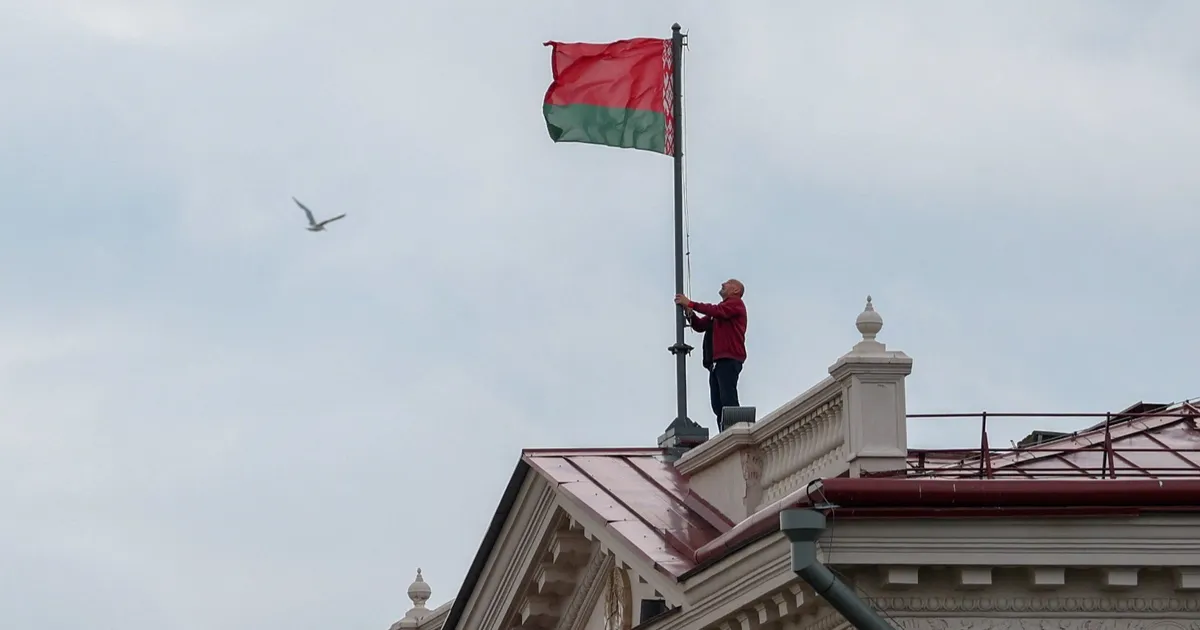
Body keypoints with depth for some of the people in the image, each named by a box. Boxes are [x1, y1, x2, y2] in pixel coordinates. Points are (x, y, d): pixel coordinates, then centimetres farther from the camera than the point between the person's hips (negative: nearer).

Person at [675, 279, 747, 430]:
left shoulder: (736, 303, 5)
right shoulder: (718, 309, 31)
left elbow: (718, 311, -14)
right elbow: (700, 326, 24)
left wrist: (690, 303, -11)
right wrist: (690, 313, 4)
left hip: (729, 359, -9)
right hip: (717, 361, 9)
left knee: (728, 401, -18)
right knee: (718, 405, 1)